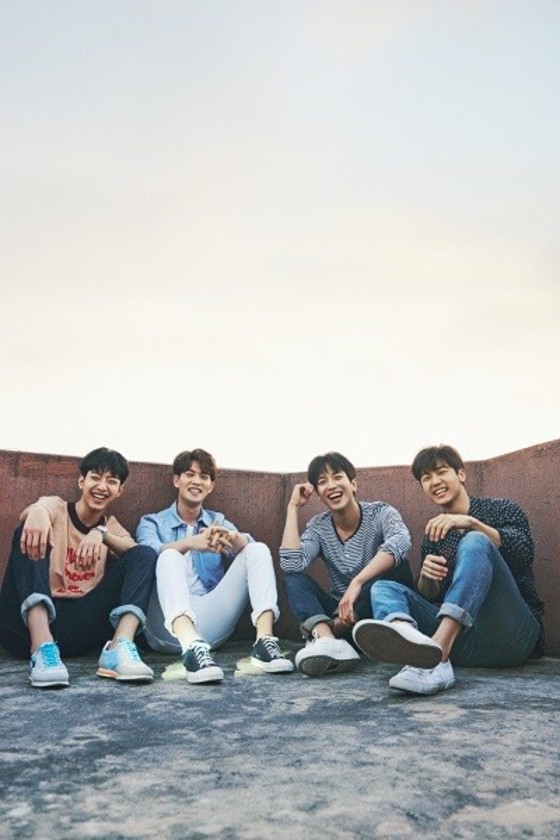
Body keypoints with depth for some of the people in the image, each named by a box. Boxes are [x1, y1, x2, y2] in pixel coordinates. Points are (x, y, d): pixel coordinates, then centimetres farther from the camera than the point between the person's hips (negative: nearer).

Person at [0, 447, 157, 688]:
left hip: (80, 627, 2)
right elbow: (28, 514, -17)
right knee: (30, 534, -21)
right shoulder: (56, 508, 9)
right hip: (29, 623, -2)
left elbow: (138, 554, -5)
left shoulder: (111, 526, 18)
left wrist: (102, 534, -25)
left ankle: (120, 647, -34)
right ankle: (42, 647, -39)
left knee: (145, 554, -9)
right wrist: (37, 512, -43)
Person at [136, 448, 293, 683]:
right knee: (170, 556, -28)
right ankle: (192, 648, -52)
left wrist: (232, 538, -29)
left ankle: (265, 640, -30)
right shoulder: (152, 522, 12)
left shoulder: (218, 521, 20)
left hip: (211, 624, 3)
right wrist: (191, 543, -33)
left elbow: (247, 544, -3)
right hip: (169, 627, -3)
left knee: (258, 550, -9)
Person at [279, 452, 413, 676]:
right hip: (341, 613, 3)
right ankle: (326, 636, -45)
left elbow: (400, 542, -33)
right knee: (293, 578, -17)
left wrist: (357, 583, -43)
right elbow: (291, 564, -19)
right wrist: (293, 507, -11)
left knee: (396, 567, -29)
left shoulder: (380, 513, -9)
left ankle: (329, 630, -29)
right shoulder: (318, 527, 0)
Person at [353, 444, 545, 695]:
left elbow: (524, 553, -11)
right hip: (459, 639, 4)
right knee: (383, 587, -10)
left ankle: (437, 651, -47)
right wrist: (426, 576, -10)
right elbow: (430, 597, 12)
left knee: (474, 542, -24)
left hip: (509, 636, -4)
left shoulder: (501, 510, 10)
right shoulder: (433, 535, 20)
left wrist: (470, 523, -23)